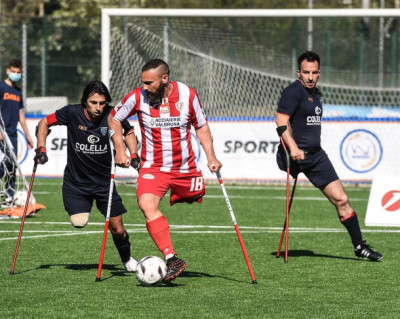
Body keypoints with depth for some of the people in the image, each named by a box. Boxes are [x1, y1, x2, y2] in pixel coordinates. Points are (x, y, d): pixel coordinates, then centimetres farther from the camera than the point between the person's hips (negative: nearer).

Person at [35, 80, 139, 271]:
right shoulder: (72, 113, -15)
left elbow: (128, 131, 9)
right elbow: (45, 123, 1)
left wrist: (134, 155, -5)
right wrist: (41, 149, -9)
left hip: (104, 181, 1)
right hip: (75, 182, -1)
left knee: (118, 229, 2)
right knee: (79, 222, -20)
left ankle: (127, 260, 30)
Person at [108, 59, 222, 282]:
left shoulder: (188, 95, -9)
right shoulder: (138, 97, -11)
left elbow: (201, 126, 6)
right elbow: (114, 119, 6)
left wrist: (211, 156, -5)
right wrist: (120, 151, -2)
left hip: (185, 167, 2)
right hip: (153, 167, -2)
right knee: (147, 204, -26)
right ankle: (172, 259, -34)